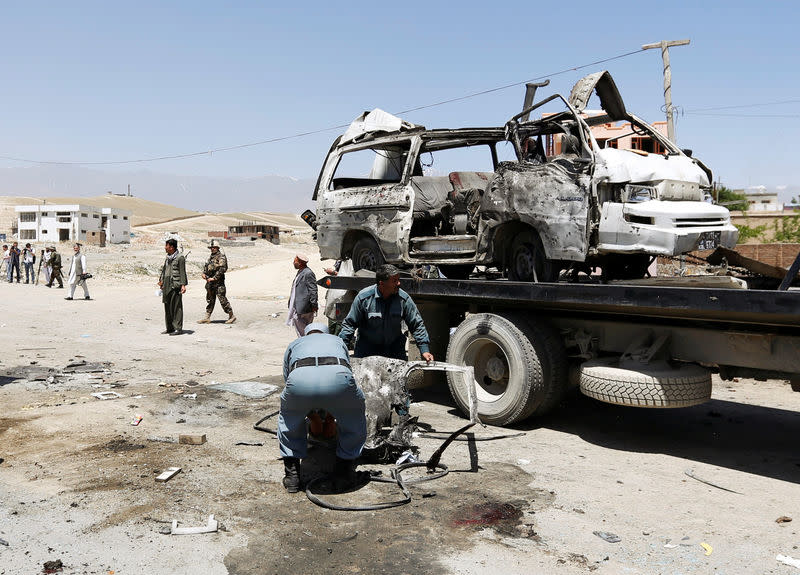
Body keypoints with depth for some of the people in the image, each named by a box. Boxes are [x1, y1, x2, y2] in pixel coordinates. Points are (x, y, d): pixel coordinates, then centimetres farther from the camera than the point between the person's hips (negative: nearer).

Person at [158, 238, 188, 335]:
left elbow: (182, 272, -10)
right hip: (166, 286, 8)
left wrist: (183, 285, -16)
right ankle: (170, 328, 18)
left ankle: (178, 328, -3)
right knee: (167, 307, 10)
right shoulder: (167, 258, 18)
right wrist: (161, 281, 19)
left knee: (176, 307, -6)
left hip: (175, 285, -8)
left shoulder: (180, 258, -6)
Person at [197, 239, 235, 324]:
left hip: (218, 282, -8)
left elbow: (222, 269, -18)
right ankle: (207, 318, 17)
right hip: (210, 282, 8)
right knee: (210, 300, 12)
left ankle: (231, 316, 3)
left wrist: (214, 278, -19)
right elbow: (206, 265, 27)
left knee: (222, 300, -7)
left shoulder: (221, 257, -10)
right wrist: (204, 273, 7)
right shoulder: (211, 256, 16)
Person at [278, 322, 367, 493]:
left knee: (288, 415, 34)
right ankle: (344, 472, 31)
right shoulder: (337, 340, 44)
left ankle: (292, 473, 30)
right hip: (338, 375, 0)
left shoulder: (294, 344, 42)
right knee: (356, 415, 31)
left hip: (300, 378, 1)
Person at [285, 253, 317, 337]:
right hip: (296, 308, 10)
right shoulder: (300, 272, 16)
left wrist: (314, 306, -18)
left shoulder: (308, 274, -15)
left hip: (304, 309, -10)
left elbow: (313, 291, -18)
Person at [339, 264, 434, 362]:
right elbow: (349, 324, -5)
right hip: (366, 346, -1)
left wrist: (425, 350, -12)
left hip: (394, 346, 1)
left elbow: (417, 325, -5)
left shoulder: (404, 299, -11)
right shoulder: (363, 298, -15)